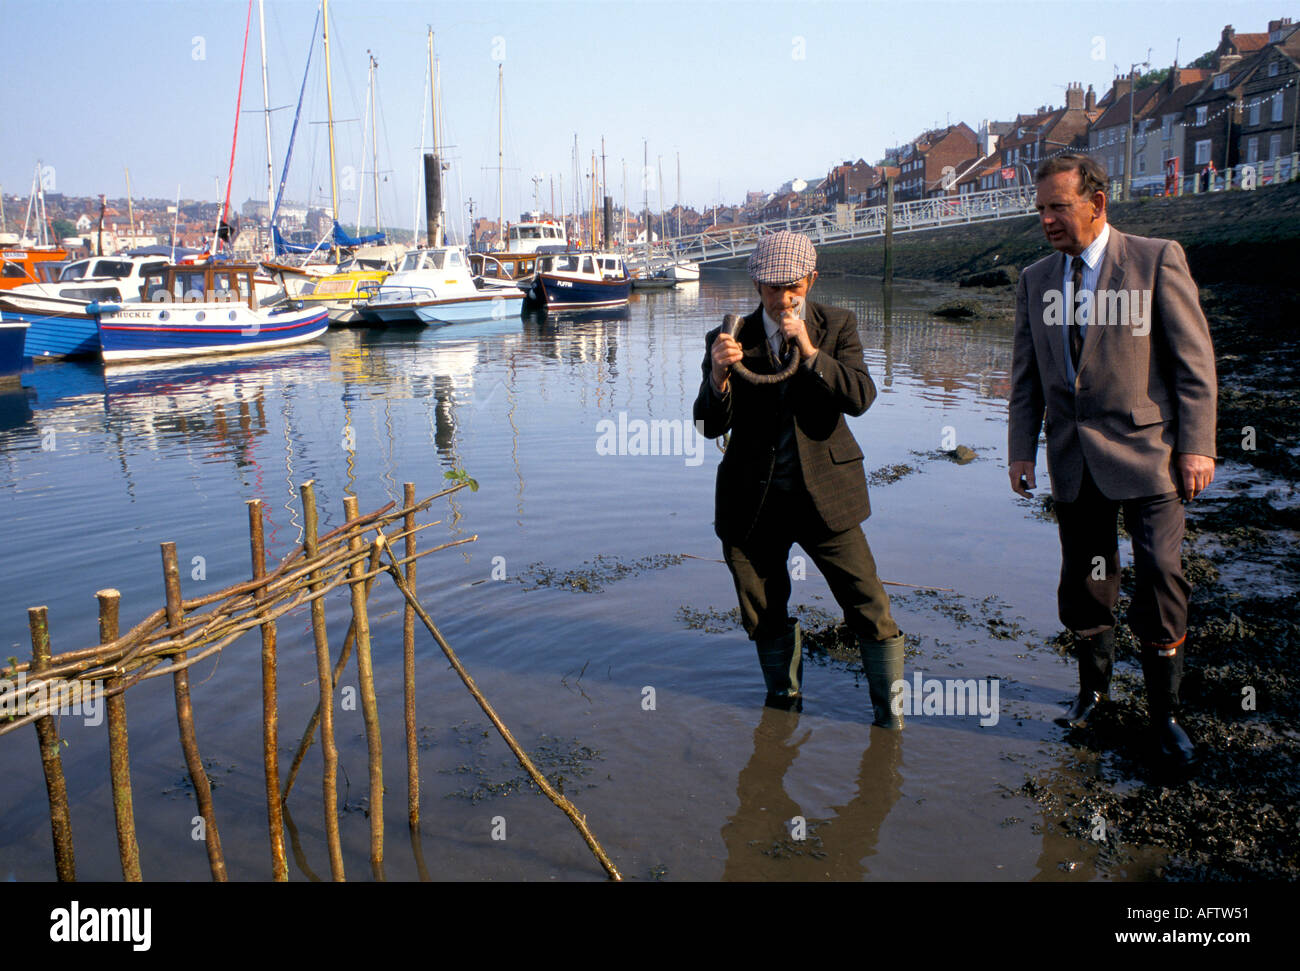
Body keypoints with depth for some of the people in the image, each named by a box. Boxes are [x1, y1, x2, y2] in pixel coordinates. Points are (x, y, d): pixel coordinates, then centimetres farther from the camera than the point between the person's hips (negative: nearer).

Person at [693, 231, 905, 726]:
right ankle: (784, 699, 38)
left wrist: (810, 352, -23)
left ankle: (890, 716, 19)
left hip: (823, 494, -1)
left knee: (870, 611, 0)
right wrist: (718, 376, -27)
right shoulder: (731, 339, 0)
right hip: (753, 501, 1)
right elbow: (710, 425, -7)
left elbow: (861, 397, -12)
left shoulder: (836, 327, 1)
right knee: (764, 619, 14)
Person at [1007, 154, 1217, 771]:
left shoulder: (1157, 260, -2)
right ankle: (1093, 690, 29)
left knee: (1158, 582, -7)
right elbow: (1026, 377, 15)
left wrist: (1196, 444, -8)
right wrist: (1021, 449, 8)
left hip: (1144, 450, -4)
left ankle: (1164, 717, 9)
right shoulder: (1035, 281, 11)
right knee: (1083, 587, 8)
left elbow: (1194, 360, -3)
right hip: (1073, 459, 4)